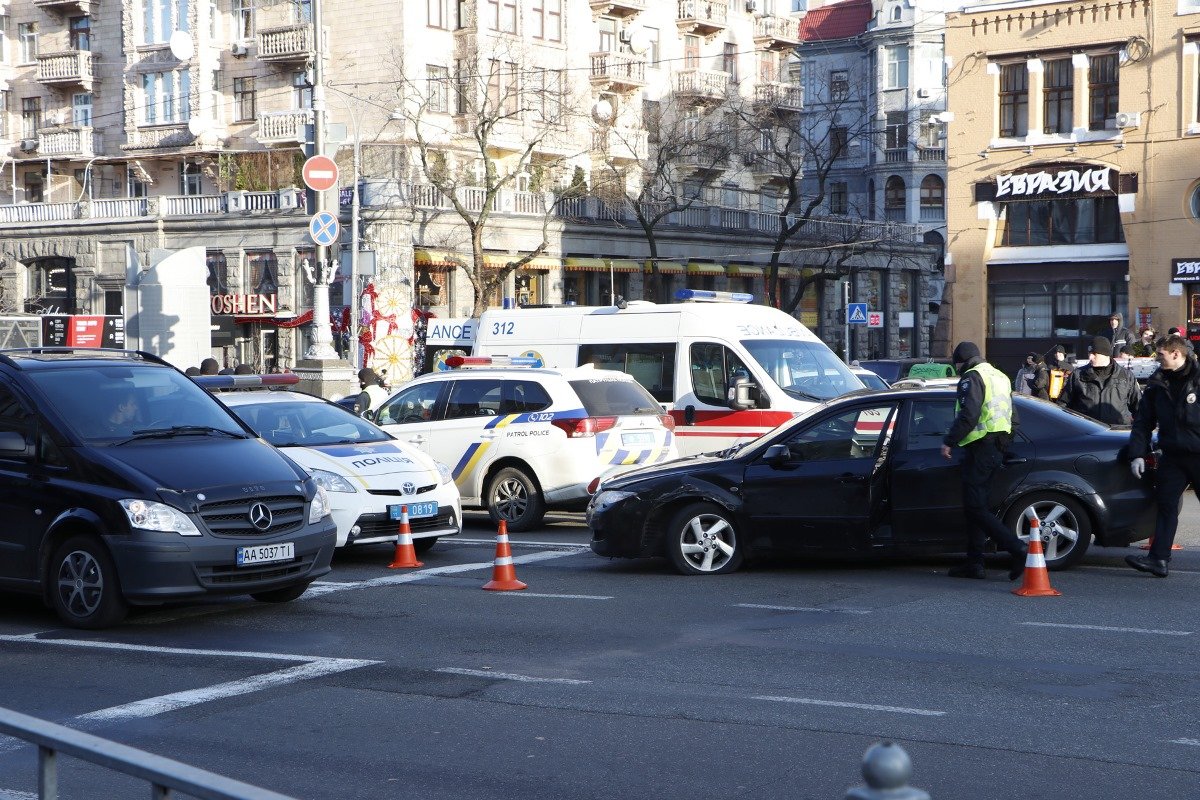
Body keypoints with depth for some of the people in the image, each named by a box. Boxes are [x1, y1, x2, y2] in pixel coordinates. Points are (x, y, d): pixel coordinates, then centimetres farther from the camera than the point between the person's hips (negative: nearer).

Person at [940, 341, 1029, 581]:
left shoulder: (972, 378, -9)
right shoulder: (999, 377, 22)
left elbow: (968, 416, -20)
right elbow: (1011, 416, 24)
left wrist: (949, 442, -13)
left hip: (980, 448, -10)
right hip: (998, 447, 10)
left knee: (975, 507, -10)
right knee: (976, 505, 14)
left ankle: (1018, 550, -21)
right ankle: (974, 563, 14)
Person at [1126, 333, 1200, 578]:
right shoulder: (1157, 385, 8)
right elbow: (1143, 422, 11)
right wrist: (1138, 454, 2)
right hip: (1172, 456, 4)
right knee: (1165, 505, -2)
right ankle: (1158, 559, -4)